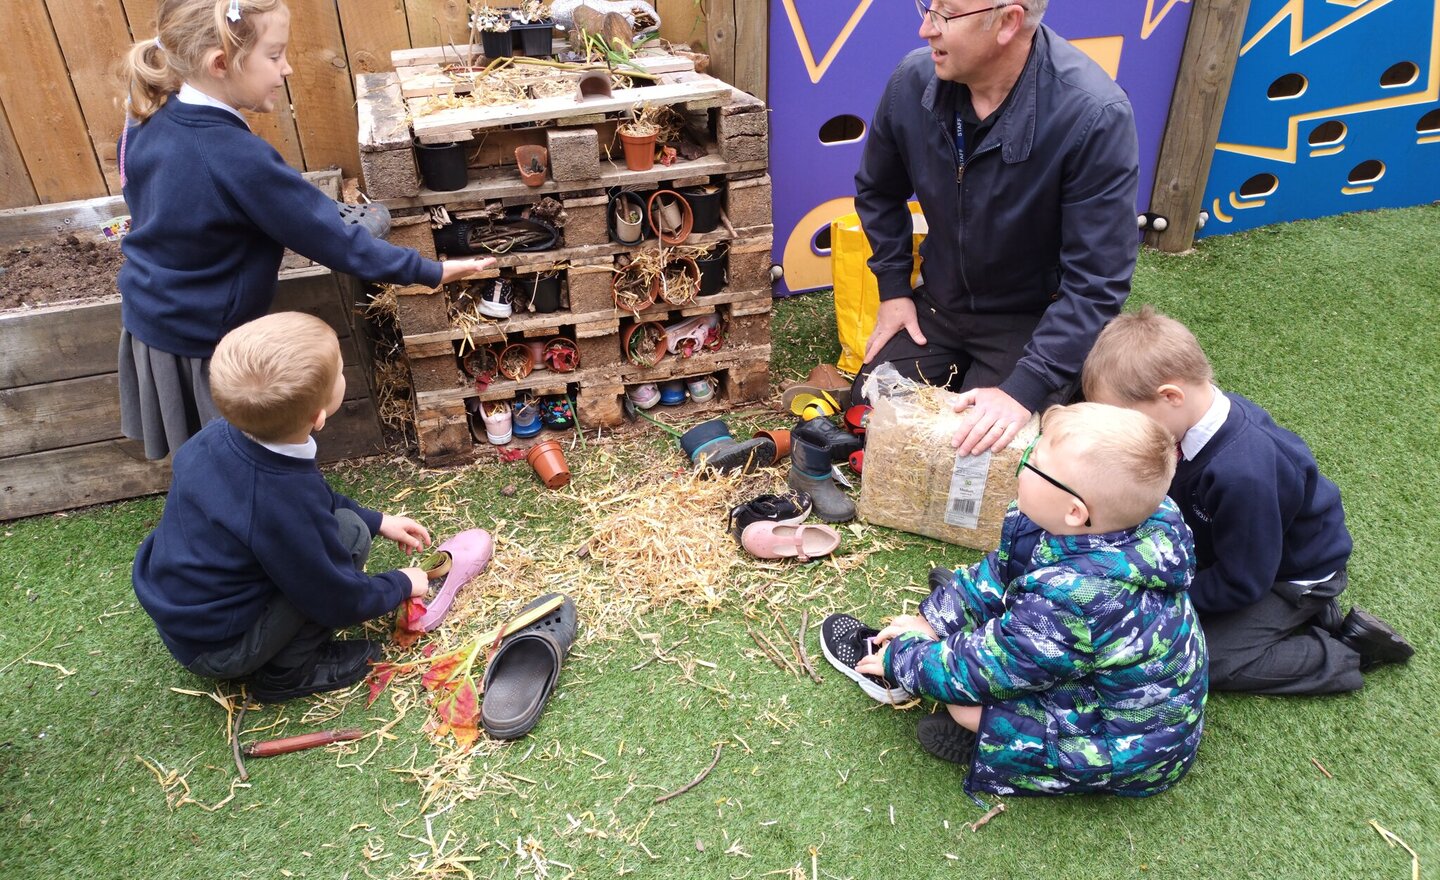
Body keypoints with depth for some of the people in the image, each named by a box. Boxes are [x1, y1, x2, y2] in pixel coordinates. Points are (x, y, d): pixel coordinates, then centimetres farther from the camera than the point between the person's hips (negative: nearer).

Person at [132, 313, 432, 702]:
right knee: (349, 533, -16)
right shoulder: (282, 507, -36)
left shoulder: (223, 433, -13)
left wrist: (376, 520, 11)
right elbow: (341, 603, -20)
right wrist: (401, 585, -2)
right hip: (214, 649, -8)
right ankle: (285, 671, -1)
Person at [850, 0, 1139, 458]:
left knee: (979, 452, -15)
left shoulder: (1094, 115, -29)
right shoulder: (914, 80, -14)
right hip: (939, 303, 5)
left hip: (1035, 317, -4)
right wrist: (893, 289, 2)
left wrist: (1024, 390, -33)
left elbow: (1096, 283, -26)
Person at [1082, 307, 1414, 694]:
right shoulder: (1207, 406, -17)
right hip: (1252, 546, 8)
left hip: (1295, 575, -8)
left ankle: (1348, 652, 2)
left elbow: (1241, 583, -27)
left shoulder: (1240, 474, -40)